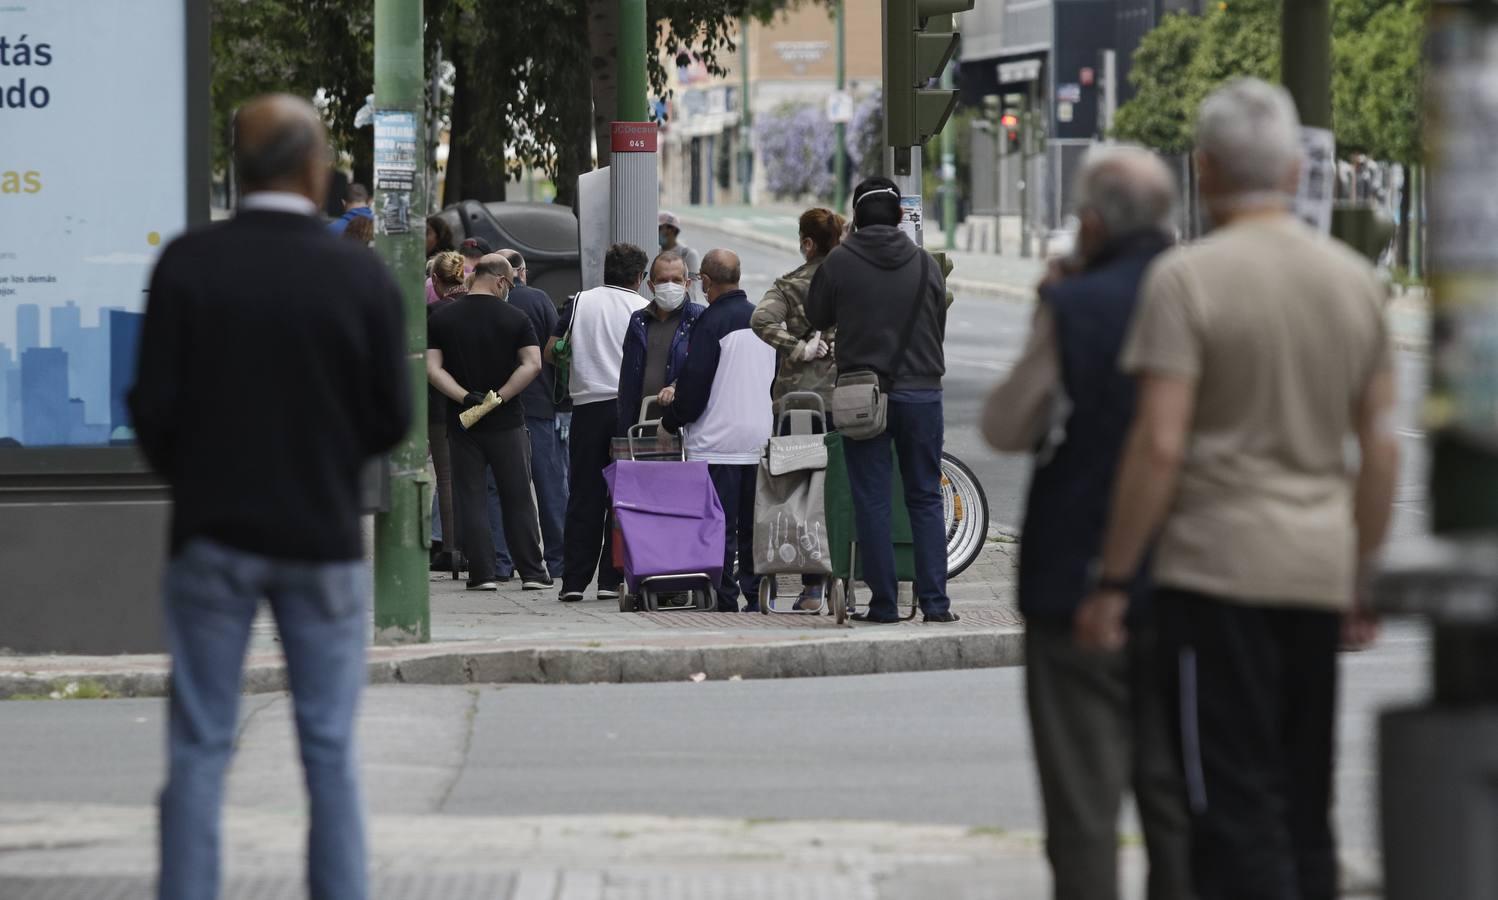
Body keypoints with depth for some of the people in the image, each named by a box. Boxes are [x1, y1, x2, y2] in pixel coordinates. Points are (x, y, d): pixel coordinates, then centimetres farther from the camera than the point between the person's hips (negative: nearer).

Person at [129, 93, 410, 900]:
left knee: (199, 749, 5)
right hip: (321, 534, 0)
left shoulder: (187, 264, -9)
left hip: (212, 532, 0)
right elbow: (392, 417, -5)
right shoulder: (362, 276, -8)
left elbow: (153, 405, -8)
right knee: (330, 750, 8)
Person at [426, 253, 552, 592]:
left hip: (462, 422, 1)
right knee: (518, 499, 6)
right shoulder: (514, 318, -3)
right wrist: (501, 396, -9)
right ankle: (532, 573, 7)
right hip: (506, 422, -1)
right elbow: (532, 364, -12)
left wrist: (464, 396, -11)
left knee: (471, 498, 5)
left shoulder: (441, 319, 1)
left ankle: (482, 573, 1)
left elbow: (432, 368, -6)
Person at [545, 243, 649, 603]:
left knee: (583, 496, 5)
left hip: (588, 407, 2)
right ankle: (611, 579, 1)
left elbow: (550, 351, 7)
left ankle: (574, 580, 3)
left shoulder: (580, 302, 5)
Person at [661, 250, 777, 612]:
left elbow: (694, 384, -13)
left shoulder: (711, 322, -12)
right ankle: (756, 594, 11)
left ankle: (725, 600, -5)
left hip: (717, 443, -7)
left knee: (719, 527, -4)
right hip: (759, 441, 7)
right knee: (754, 524, 10)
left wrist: (670, 422, 5)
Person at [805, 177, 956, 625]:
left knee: (872, 501, 3)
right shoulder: (925, 264, 1)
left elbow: (816, 317, 9)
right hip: (921, 393, 2)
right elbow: (940, 326, 9)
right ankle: (935, 600, 1)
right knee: (925, 499, 8)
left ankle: (883, 602, 1)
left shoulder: (839, 262, -5)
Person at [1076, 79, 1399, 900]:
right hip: (1319, 567, 6)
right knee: (1304, 812, 12)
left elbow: (1159, 444, -16)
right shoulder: (1355, 280, 8)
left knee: (1235, 809, -5)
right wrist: (1360, 580, 19)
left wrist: (1113, 579, -10)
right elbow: (1381, 448, 10)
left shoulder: (1187, 279, -10)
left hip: (1217, 566, -6)